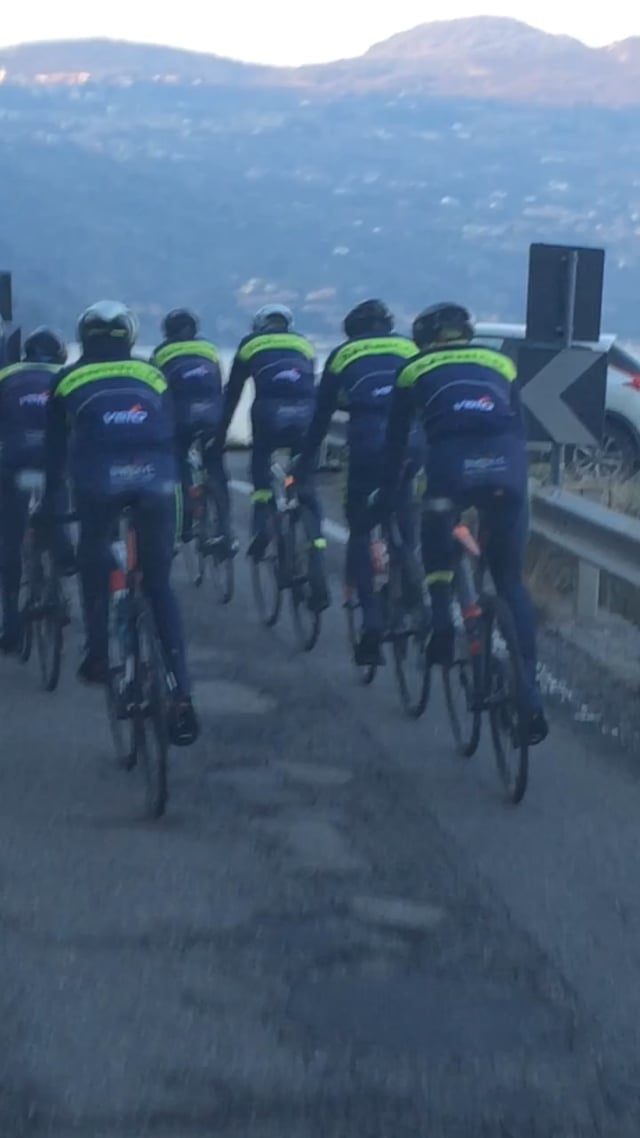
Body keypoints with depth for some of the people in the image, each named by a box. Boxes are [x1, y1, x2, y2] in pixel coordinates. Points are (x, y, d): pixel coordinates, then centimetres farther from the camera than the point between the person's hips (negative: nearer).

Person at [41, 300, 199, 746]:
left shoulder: (70, 379, 23)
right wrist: (178, 490, 38)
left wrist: (48, 504, 36)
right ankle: (182, 696, 3)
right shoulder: (152, 375, 27)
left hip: (100, 476, -1)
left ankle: (98, 655, 19)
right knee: (160, 584, 14)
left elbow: (55, 449, 26)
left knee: (94, 563, 28)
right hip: (155, 476, 2)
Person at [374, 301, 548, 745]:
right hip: (507, 465, 2)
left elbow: (397, 442, 25)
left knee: (437, 546, 28)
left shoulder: (414, 370, 24)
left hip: (452, 462, -1)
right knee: (511, 582, 13)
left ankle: (442, 623, 3)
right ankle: (530, 695, 4)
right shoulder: (500, 364, 29)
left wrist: (385, 496, 34)